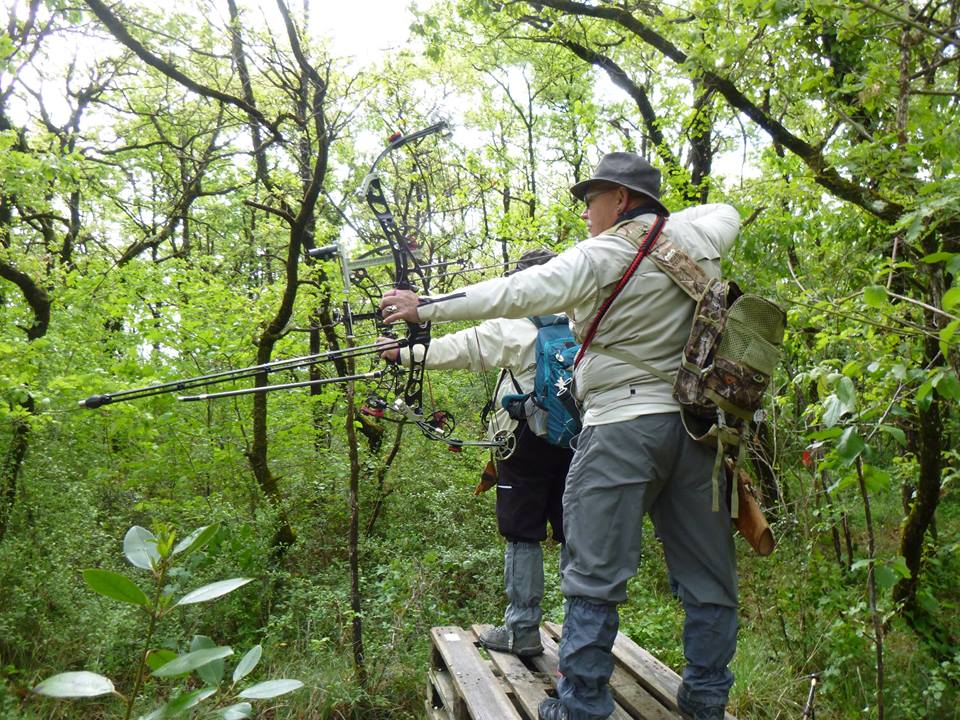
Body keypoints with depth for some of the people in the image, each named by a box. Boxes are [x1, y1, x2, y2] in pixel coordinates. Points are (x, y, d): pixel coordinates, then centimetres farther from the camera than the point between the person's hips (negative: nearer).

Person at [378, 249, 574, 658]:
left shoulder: (516, 326, -7)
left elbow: (460, 348, -7)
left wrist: (402, 353, 1)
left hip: (528, 438, -5)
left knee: (522, 535, 4)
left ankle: (521, 630, 11)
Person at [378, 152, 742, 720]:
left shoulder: (598, 258, -7)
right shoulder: (696, 238, 11)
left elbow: (510, 295, -11)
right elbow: (728, 213, 35)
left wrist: (424, 308, -5)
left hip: (623, 426, -6)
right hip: (698, 426, 6)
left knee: (595, 574, 1)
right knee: (708, 576, 12)